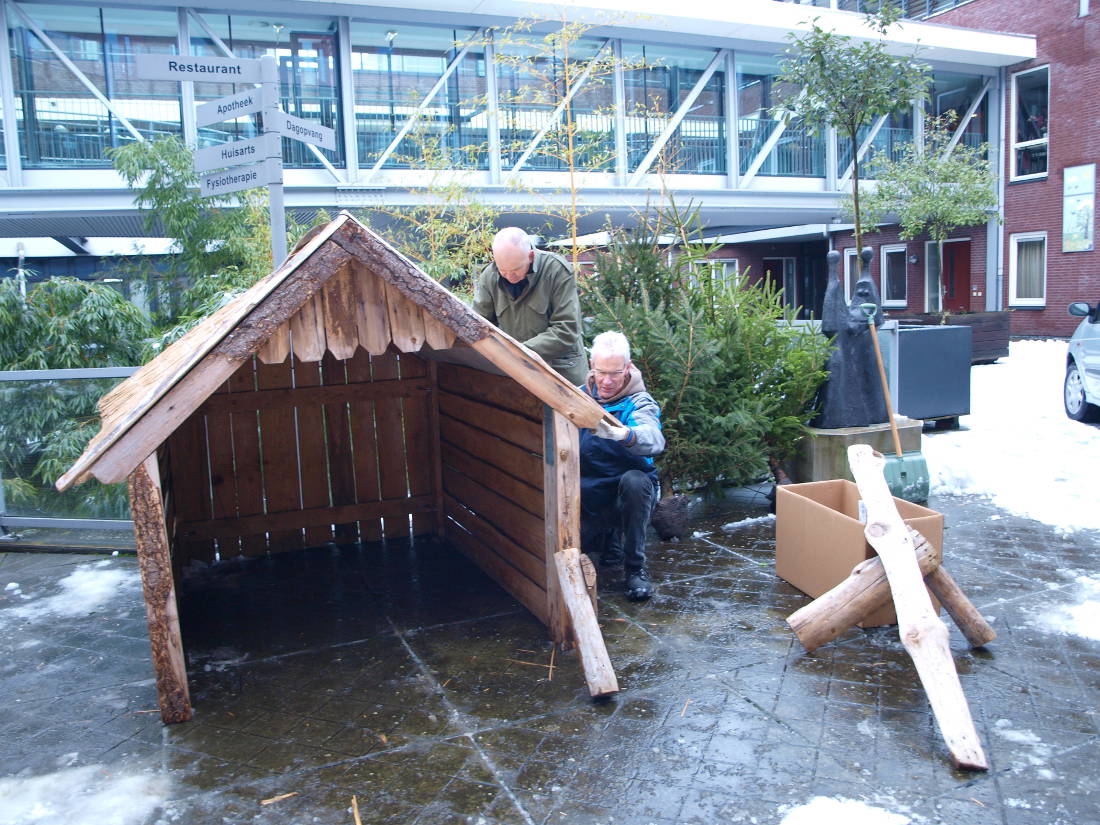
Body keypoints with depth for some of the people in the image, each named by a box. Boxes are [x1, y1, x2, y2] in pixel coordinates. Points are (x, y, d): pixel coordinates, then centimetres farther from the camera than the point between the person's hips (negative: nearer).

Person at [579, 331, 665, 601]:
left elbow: (654, 439, -37)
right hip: (590, 496, 4)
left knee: (634, 480, -37)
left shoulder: (639, 402, -15)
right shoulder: (581, 396, 1)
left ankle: (635, 568, -19)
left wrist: (624, 434, -58)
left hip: (629, 495, -4)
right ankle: (605, 535, 23)